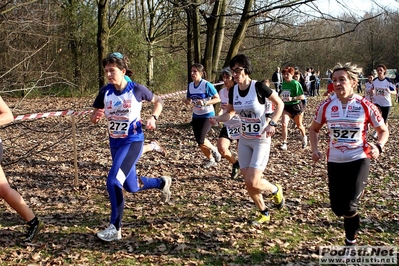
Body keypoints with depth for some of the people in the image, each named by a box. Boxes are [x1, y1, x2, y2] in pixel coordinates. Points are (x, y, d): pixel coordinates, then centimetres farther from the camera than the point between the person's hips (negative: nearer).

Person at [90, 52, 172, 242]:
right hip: (115, 143, 6)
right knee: (131, 187, 17)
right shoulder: (105, 91, -4)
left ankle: (115, 228, -6)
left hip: (132, 142, -5)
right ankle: (162, 182, 47)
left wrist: (153, 118, -14)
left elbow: (158, 101, 4)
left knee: (113, 181, -19)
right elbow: (93, 118, 2)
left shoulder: (137, 89, -13)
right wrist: (96, 116, -21)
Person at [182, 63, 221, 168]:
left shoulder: (207, 85, -16)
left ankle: (214, 150, 16)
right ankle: (211, 159, 30)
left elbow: (218, 99, -14)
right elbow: (188, 100, 11)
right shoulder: (190, 85, 2)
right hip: (196, 115, 6)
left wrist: (205, 102, -27)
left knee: (200, 140, -15)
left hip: (207, 115, -6)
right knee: (199, 141, 8)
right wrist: (186, 101, -13)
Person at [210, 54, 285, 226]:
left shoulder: (258, 87, -17)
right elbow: (230, 113, 11)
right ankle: (264, 213, 30)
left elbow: (279, 104, -7)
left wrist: (272, 123, -20)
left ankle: (275, 190, 20)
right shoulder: (233, 91, -2)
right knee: (248, 183, 7)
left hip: (261, 140, -6)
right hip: (244, 140, 6)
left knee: (253, 182, -13)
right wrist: (217, 119, -9)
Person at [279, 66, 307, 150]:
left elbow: (302, 97, -20)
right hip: (286, 106, 4)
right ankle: (284, 143, -12)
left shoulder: (295, 83, -16)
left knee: (299, 125, 15)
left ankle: (304, 137, 45)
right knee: (284, 124, -16)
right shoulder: (283, 83, 3)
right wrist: (281, 97, 6)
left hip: (296, 106, -4)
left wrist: (292, 98, -31)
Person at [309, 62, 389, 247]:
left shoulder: (365, 106, -9)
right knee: (337, 208, 5)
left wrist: (378, 146, -16)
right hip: (334, 161, 3)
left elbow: (383, 130, 4)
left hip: (359, 160, -3)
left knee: (349, 206, -12)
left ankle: (351, 240, 16)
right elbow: (314, 129, 13)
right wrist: (315, 149, -3)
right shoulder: (326, 106, -3)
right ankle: (352, 222, 42)